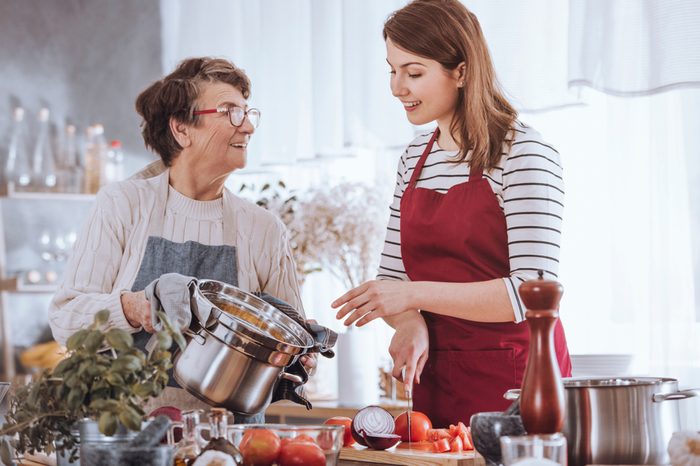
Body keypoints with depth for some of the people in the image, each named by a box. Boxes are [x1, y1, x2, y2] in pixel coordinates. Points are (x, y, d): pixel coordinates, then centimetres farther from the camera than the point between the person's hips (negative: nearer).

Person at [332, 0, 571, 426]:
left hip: (514, 380, -5)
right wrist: (410, 323, -10)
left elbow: (533, 291, -19)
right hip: (435, 380, 6)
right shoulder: (416, 157, 9)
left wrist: (415, 295, -23)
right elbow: (393, 275, 12)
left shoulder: (523, 154, -12)